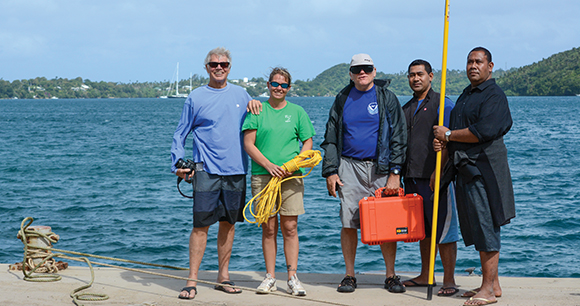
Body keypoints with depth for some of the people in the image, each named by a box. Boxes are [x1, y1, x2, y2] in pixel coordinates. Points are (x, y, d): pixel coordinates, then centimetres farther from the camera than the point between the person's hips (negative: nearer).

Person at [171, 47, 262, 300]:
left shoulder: (240, 94, 11)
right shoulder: (196, 97, 2)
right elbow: (180, 135, 5)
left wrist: (254, 104, 1)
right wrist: (178, 163, -8)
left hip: (235, 170, 3)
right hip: (206, 170, -3)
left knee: (228, 224, 9)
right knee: (201, 225, -7)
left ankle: (223, 276, 19)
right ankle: (192, 281, -3)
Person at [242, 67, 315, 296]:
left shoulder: (297, 112, 10)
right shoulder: (257, 110, 6)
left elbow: (308, 142, 10)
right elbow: (248, 144, 1)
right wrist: (269, 165, -12)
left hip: (290, 176, 1)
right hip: (263, 175, 0)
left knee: (290, 227, -1)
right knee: (268, 228, 2)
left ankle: (292, 277, 2)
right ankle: (270, 277, 7)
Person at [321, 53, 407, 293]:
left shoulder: (386, 98, 4)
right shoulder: (343, 99, 10)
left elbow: (398, 137, 1)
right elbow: (330, 138, 13)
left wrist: (394, 172, -7)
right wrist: (330, 171, 4)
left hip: (381, 168, -1)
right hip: (349, 168, 2)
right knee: (348, 224, 0)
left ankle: (391, 276, 8)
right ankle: (349, 275, 10)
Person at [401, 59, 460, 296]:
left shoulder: (442, 104, -3)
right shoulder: (406, 108, 18)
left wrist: (438, 171, -21)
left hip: (435, 177, -7)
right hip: (412, 178, 7)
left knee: (443, 228, -5)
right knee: (423, 229, 13)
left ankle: (449, 281, -2)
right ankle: (425, 276, 20)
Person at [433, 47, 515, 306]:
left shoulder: (494, 95, -9)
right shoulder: (466, 95, 20)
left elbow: (483, 131, -21)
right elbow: (459, 131, 26)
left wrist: (449, 134, -11)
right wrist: (441, 141, 4)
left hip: (484, 169, -10)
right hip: (466, 169, 10)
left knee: (485, 228, -8)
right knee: (477, 228, 12)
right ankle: (493, 283, 20)